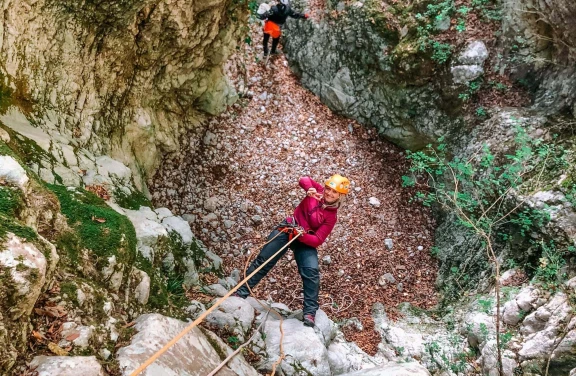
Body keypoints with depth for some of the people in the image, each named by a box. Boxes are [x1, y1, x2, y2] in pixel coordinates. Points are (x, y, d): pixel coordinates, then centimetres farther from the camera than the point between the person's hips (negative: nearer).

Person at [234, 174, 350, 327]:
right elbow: (304, 180, -8)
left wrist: (302, 235, -32)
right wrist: (309, 189, -28)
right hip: (286, 230, 2)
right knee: (263, 260, 2)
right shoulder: (318, 191, -5)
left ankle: (310, 312, -9)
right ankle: (242, 292, 13)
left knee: (312, 272, -19)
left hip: (306, 241, -1)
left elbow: (318, 240, -16)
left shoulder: (331, 217, -12)